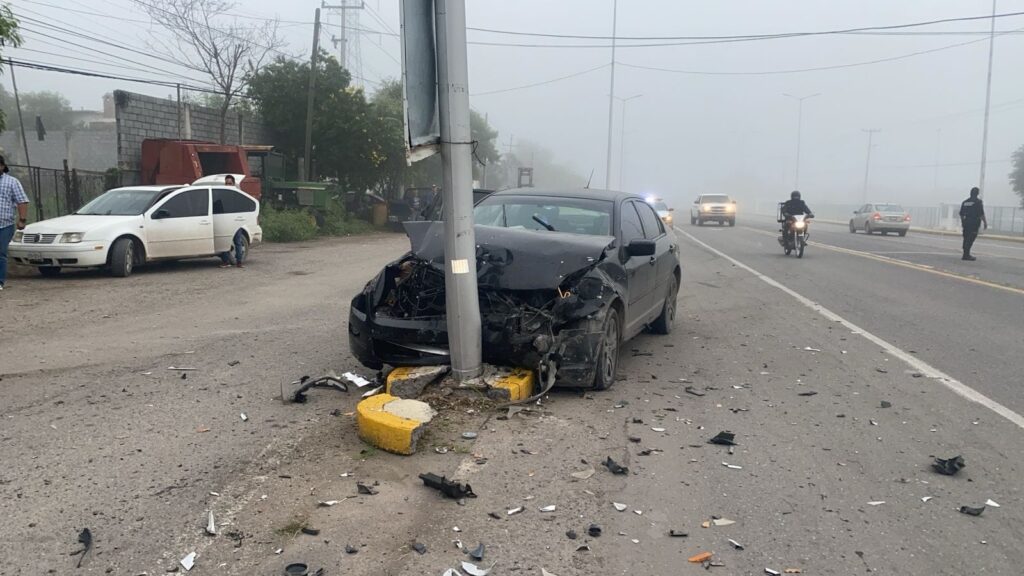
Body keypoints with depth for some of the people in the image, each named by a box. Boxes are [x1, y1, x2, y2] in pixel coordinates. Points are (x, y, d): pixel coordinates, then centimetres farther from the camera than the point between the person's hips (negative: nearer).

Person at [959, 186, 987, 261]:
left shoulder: (965, 202, 12)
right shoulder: (978, 202, -8)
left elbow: (961, 214, 16)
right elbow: (981, 214, -12)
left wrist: (962, 222, 25)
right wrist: (985, 223, -7)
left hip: (966, 222, 6)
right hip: (974, 223, -6)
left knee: (966, 238, 10)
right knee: (971, 239, -6)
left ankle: (966, 254, 14)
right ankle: (966, 255, -10)